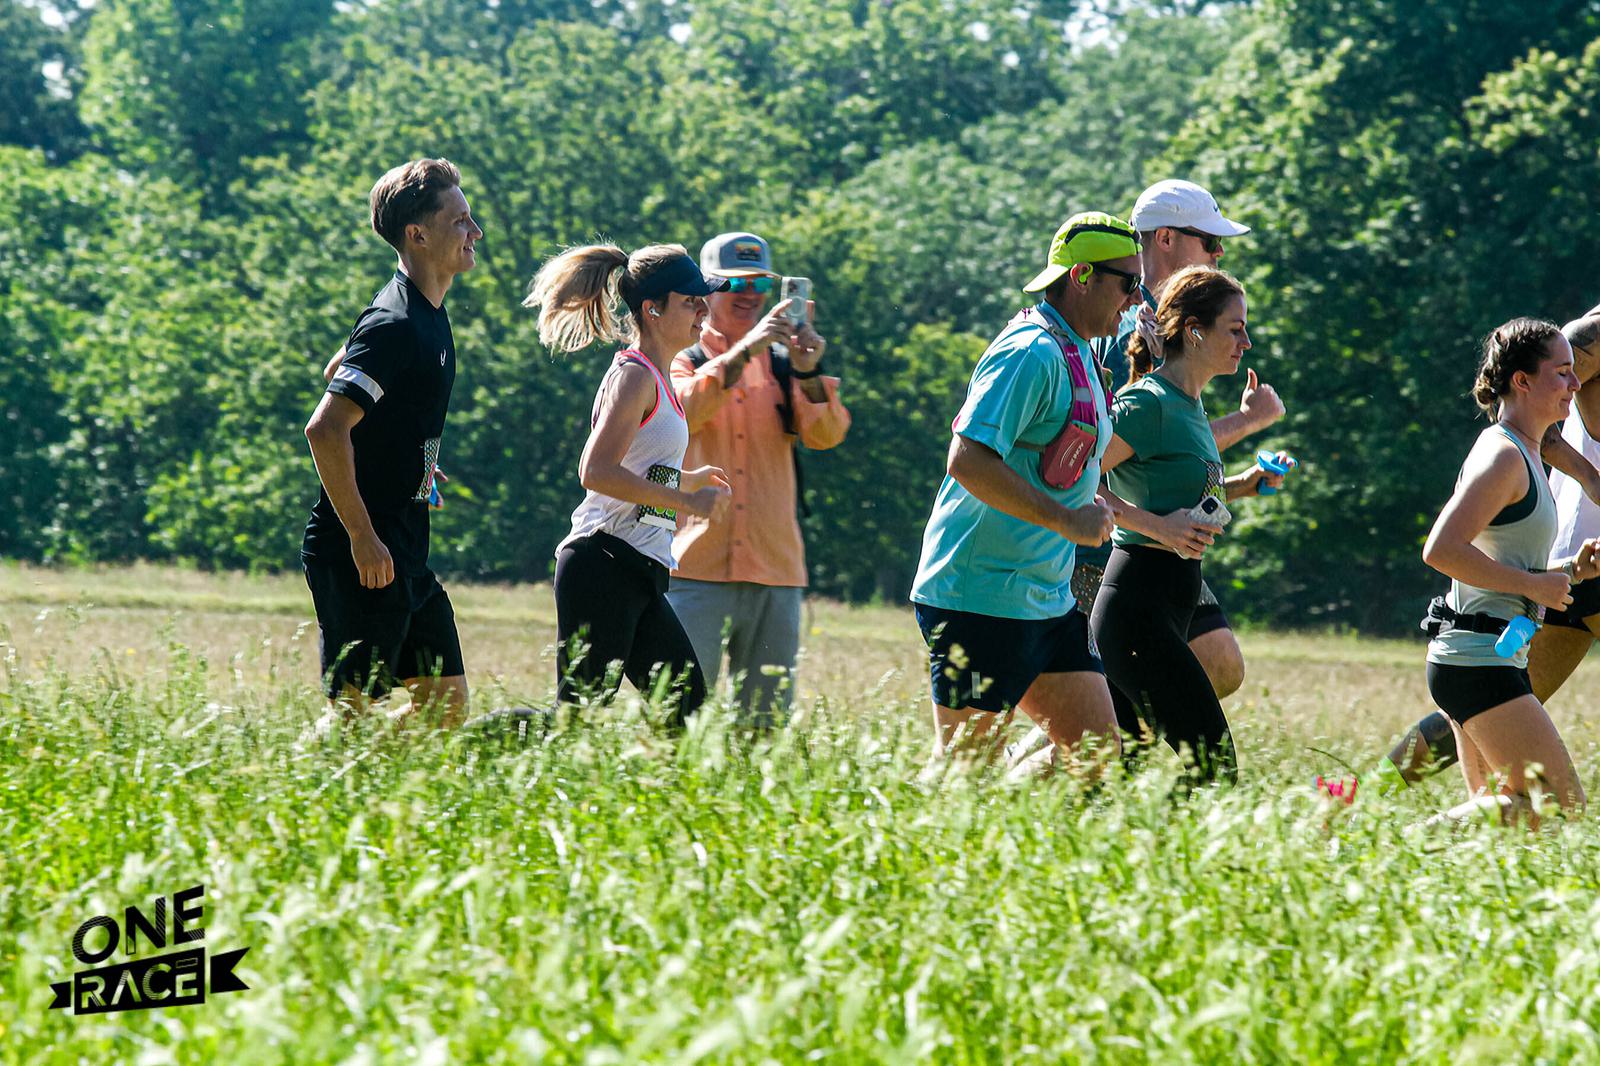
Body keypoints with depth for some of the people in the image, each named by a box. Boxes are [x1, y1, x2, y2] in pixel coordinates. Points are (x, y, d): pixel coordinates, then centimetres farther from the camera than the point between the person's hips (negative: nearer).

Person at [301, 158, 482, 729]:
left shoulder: (427, 315, 14)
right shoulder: (395, 326, -18)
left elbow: (338, 371, 31)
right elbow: (324, 430, -26)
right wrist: (363, 539, -22)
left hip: (405, 558, 10)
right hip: (364, 555, -10)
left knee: (447, 708, 8)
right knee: (351, 716, -7)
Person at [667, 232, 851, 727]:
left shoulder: (782, 366, 14)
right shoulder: (682, 362, 8)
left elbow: (827, 434, -2)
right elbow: (683, 411, -15)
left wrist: (808, 374, -21)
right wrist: (743, 349, -24)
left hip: (775, 572, 3)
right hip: (697, 571, -3)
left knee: (768, 723, 3)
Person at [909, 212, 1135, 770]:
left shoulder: (1077, 354, 16)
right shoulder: (1031, 353, -16)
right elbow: (968, 460, -26)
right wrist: (1067, 520, -20)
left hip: (1049, 599, 10)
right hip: (983, 596, -10)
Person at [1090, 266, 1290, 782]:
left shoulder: (1189, 404, 16)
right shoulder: (1149, 403, -13)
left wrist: (1240, 485, 15)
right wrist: (1156, 525, -20)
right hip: (1140, 601, -10)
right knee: (1212, 767, -11)